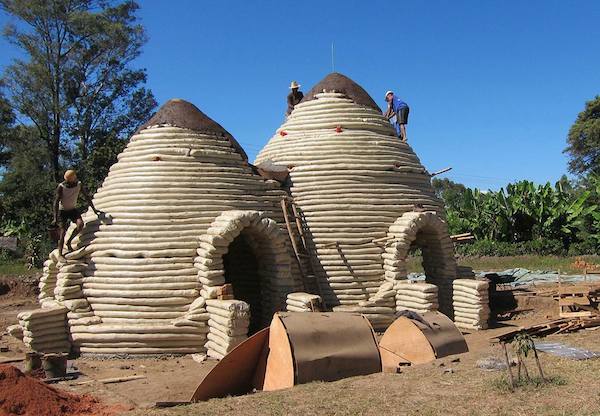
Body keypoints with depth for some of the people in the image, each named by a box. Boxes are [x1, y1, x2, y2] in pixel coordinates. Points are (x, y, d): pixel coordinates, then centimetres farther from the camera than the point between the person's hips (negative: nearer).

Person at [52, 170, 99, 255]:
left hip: (73, 210, 3)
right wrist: (55, 218, -26)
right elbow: (56, 202, -20)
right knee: (63, 232, -13)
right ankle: (60, 255, -10)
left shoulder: (79, 185, -8)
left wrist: (94, 209, 2)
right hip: (62, 211, -3)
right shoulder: (61, 187, -18)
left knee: (80, 224, -24)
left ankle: (69, 242, -6)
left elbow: (87, 197, 3)